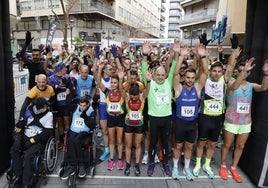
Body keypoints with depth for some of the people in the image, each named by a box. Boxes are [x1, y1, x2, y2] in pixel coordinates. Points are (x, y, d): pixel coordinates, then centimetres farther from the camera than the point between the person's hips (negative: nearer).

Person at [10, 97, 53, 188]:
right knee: (14, 149, -23)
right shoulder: (29, 111, 7)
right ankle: (18, 175, -9)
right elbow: (20, 123, 15)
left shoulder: (49, 115, -4)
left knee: (28, 155, -28)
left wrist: (34, 139, -16)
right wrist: (17, 135, -3)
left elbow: (48, 131, -11)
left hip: (39, 141, -4)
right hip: (25, 137, 4)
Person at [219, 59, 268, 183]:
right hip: (231, 122, -4)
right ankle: (223, 166, 30)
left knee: (240, 146, 15)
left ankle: (233, 168, 33)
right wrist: (243, 70, -49)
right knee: (227, 145, 11)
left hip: (246, 123, 4)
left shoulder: (251, 86, 1)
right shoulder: (231, 84, -11)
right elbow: (234, 86, -37)